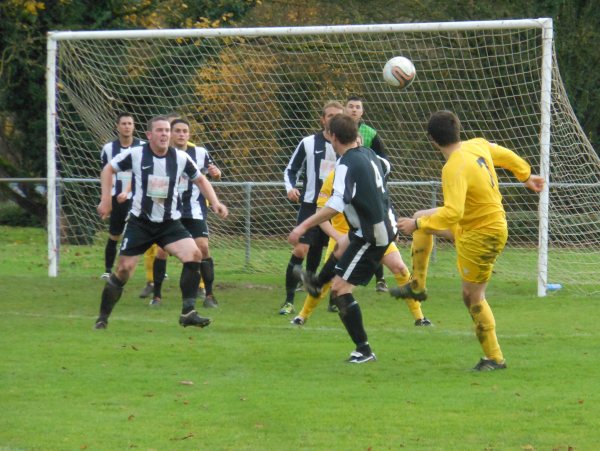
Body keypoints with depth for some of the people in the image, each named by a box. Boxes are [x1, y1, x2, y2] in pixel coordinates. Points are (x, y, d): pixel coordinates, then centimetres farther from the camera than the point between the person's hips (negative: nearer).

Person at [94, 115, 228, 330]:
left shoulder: (181, 158, -4)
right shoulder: (135, 155, -10)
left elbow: (200, 179, 12)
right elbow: (108, 169, 4)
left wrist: (215, 202, -1)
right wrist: (106, 199, -3)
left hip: (170, 223, 2)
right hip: (140, 222, -2)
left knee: (194, 254, -20)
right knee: (124, 269, -4)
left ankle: (188, 312, -15)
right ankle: (103, 317, 14)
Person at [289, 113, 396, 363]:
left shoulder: (346, 164, -22)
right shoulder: (368, 154, 3)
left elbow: (337, 204, -33)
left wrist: (304, 226, -35)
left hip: (371, 235, -10)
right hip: (385, 225, 10)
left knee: (341, 287, -9)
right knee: (342, 247, 37)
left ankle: (363, 349, -9)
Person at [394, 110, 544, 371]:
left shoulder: (455, 169, -31)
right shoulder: (478, 145, -5)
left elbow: (452, 213, -39)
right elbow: (507, 156, 14)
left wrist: (418, 225, -31)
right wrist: (526, 176, 32)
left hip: (482, 235, -10)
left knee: (473, 296, 0)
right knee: (421, 217, 19)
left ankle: (495, 358, 9)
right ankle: (417, 287, 28)